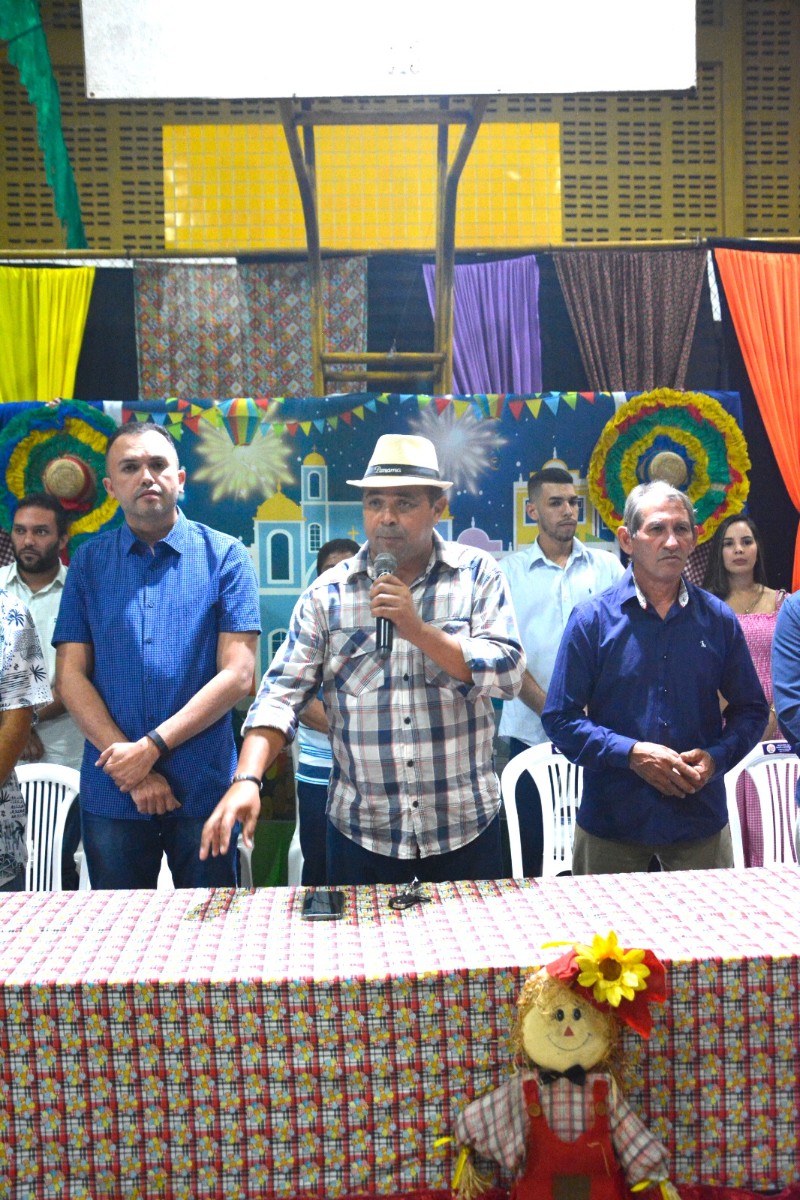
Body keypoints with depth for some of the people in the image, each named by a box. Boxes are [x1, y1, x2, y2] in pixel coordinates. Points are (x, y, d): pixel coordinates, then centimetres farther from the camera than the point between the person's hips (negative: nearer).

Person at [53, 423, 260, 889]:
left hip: (204, 788, -1)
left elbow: (238, 675, -8)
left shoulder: (225, 555, -2)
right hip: (110, 793, 2)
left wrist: (152, 747, -14)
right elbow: (71, 676, 0)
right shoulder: (89, 561, 5)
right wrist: (131, 769, -10)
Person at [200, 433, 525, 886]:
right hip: (361, 829, 1)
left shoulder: (479, 573, -2)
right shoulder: (328, 593, -1)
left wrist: (419, 631, -22)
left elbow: (509, 673, -11)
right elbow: (283, 692, -6)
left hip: (465, 827, 0)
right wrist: (247, 779, -20)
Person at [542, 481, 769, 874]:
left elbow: (752, 709, 9)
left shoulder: (718, 619, 2)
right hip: (611, 820, -1)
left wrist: (716, 757, -9)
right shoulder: (592, 619, -6)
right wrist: (631, 753, -18)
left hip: (701, 820, 2)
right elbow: (560, 719, -7)